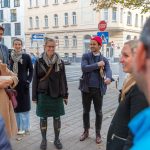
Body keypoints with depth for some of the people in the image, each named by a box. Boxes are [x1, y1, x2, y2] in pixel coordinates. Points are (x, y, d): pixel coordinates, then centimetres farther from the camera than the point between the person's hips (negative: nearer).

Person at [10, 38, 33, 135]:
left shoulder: (26, 56, -2)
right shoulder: (10, 57, 5)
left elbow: (31, 70, -1)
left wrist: (28, 81, -11)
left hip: (23, 84, -3)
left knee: (24, 106, 3)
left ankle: (25, 128, 13)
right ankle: (16, 127, 24)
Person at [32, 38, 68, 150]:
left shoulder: (60, 62, 0)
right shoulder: (39, 61, -2)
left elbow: (63, 79, 3)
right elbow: (35, 79, 0)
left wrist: (65, 94, 2)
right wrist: (34, 96, -2)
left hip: (57, 94, 1)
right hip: (43, 94, 0)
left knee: (57, 117, 8)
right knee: (43, 117, 7)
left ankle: (57, 139, 23)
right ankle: (44, 139, 23)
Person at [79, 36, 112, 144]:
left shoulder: (104, 60, 2)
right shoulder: (86, 56, 1)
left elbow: (108, 71, -15)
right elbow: (84, 68, -16)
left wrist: (108, 78, -37)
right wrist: (97, 65, -17)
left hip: (98, 89, 0)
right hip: (86, 88, 0)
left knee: (98, 112, 9)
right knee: (86, 111, 13)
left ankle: (98, 133, 25)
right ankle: (86, 131, 31)